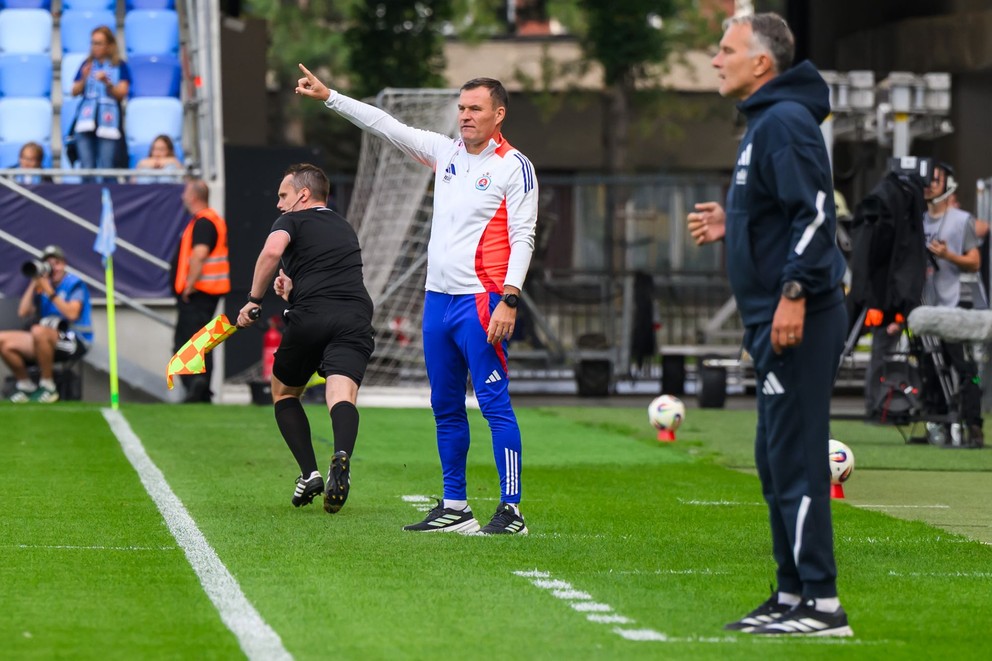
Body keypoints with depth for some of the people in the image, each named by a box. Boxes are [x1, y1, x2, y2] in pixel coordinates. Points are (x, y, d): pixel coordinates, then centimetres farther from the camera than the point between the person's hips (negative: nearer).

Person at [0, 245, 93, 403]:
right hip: (47, 339, 6)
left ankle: (47, 386, -23)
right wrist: (34, 284, -1)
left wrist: (49, 292, -17)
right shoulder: (42, 285, 12)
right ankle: (25, 384, 6)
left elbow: (72, 314, -19)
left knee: (38, 331, -38)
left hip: (74, 340, -6)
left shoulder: (74, 284, -4)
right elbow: (23, 313, 5)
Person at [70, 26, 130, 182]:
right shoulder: (87, 64, 12)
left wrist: (107, 83, -20)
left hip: (108, 122, -2)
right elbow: (75, 92, 9)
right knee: (86, 167, -4)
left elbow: (122, 93, -4)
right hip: (86, 121, 2)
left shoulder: (120, 66, 5)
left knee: (106, 169, -8)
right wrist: (84, 79, -9)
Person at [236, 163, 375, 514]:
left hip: (310, 317, -3)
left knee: (284, 392, 19)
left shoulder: (292, 222, 12)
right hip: (356, 317, 3)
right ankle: (342, 456, -48)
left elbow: (272, 251, -10)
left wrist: (253, 300, -2)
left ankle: (309, 472, 3)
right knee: (342, 394, -15)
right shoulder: (345, 228, 32)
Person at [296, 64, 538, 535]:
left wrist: (509, 300, -17)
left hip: (481, 301, -7)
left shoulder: (514, 166, -4)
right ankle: (454, 508, 17)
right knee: (446, 407, 10)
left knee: (495, 404, -9)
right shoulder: (445, 152, 14)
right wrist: (328, 97, 17)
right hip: (437, 298, 7)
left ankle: (511, 510, -9)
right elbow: (386, 126, 19)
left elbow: (522, 237, -8)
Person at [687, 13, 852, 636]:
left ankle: (823, 602, -8)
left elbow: (815, 212, -22)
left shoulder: (786, 122, -14)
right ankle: (792, 596, 20)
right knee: (777, 460, 14)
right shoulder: (764, 122, 18)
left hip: (797, 323, -11)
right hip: (774, 323, 11)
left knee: (796, 458, -10)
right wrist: (731, 225, 18)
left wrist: (794, 290, -26)